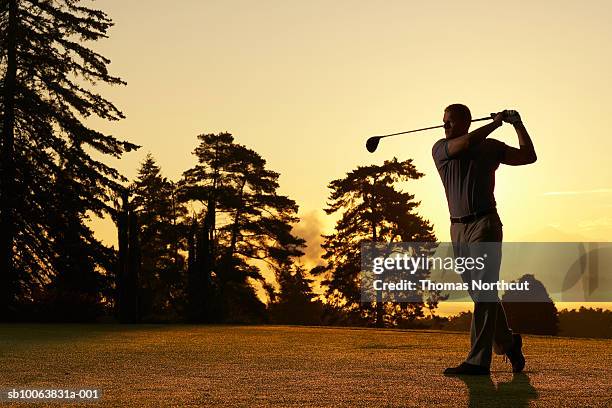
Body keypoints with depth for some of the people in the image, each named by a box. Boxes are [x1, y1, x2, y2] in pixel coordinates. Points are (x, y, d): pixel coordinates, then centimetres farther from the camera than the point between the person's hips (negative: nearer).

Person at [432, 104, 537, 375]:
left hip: (485, 224, -4)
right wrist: (495, 123, -5)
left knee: (484, 294, -10)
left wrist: (517, 125, 1)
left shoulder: (490, 147, 8)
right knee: (480, 294, 11)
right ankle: (508, 343, 30)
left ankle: (478, 361, -13)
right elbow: (465, 143, -12)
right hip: (458, 228, 4)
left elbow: (529, 156, 7)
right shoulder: (440, 149, 8)